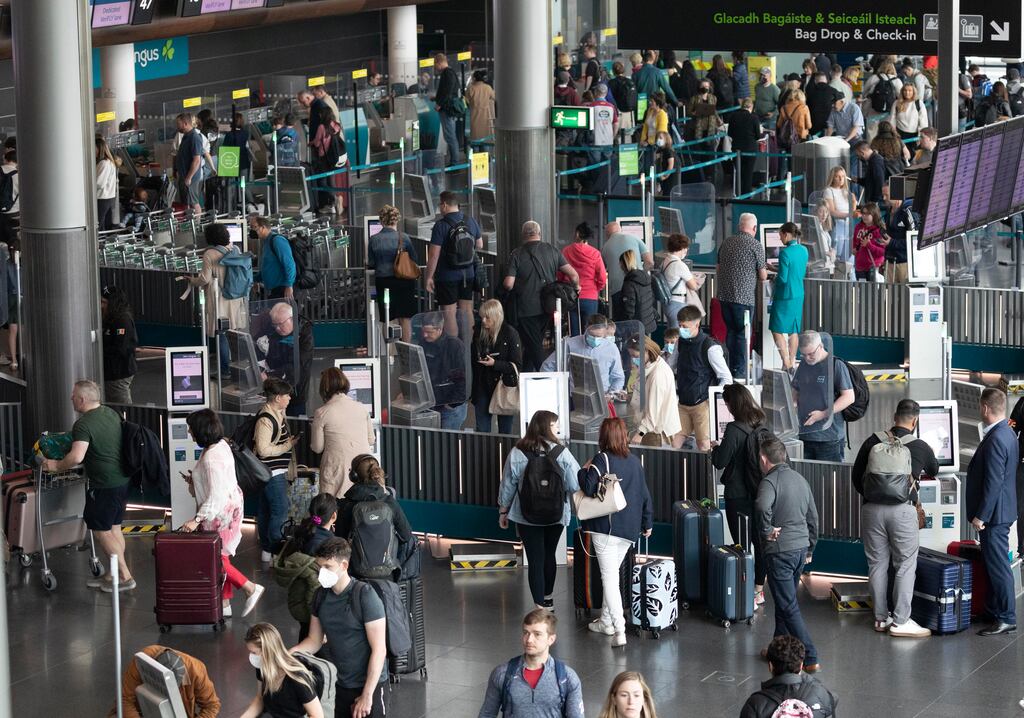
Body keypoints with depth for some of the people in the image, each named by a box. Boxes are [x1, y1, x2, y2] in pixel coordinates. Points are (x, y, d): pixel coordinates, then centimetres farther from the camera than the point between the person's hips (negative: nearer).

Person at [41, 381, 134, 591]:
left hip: (105, 485, -9)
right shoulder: (112, 414, 9)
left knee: (100, 531, 2)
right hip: (123, 479, 9)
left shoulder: (83, 425, -19)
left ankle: (125, 576, 3)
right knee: (113, 528, 16)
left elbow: (76, 457, -30)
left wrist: (56, 466, -13)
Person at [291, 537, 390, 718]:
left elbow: (379, 650, -17)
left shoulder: (365, 596, -17)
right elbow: (315, 640, 10)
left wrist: (367, 695, -18)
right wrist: (289, 653, -10)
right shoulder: (321, 595, 2)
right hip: (342, 687, 6)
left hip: (371, 687, -6)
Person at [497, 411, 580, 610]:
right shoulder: (562, 453, -12)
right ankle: (548, 598, 37)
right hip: (556, 517, 1)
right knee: (549, 556, 20)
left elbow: (507, 486, -2)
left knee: (536, 560, 2)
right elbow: (575, 485, -13)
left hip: (527, 517, -1)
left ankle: (541, 605, -2)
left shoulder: (516, 454, -10)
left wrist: (503, 511, 10)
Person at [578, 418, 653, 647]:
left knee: (609, 577, -6)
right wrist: (647, 523, 22)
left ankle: (619, 630, -15)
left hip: (606, 527, -6)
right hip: (630, 529, 6)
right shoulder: (635, 461, 8)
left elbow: (589, 488, -21)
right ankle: (606, 621, 31)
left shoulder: (602, 460, -11)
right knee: (613, 573, 21)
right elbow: (644, 494, 12)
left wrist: (584, 471, -1)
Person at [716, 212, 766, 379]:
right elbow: (763, 276, -5)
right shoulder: (756, 246, -8)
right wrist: (765, 270, 17)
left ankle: (732, 368, 21)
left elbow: (718, 269, 18)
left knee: (730, 330, 16)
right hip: (744, 296, -6)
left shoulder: (727, 243, 9)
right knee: (742, 334, 1)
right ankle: (739, 371, 2)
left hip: (724, 295, 6)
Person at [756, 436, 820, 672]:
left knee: (789, 607, -4)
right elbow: (813, 517, 18)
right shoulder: (800, 479, 12)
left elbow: (762, 507, -37)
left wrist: (766, 531, -20)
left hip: (781, 550, -8)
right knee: (784, 601, 21)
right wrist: (809, 549, 26)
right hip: (801, 547, 8)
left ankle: (810, 659, -7)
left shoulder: (770, 482, -14)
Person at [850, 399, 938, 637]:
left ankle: (881, 618, 17)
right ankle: (900, 621, 1)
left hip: (872, 509, 3)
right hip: (902, 510, -3)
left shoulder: (873, 441, 5)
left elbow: (856, 475, 10)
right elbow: (934, 472, 22)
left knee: (877, 564, 11)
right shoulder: (920, 447, 1)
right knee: (905, 565, 3)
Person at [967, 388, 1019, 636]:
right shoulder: (1008, 434, 10)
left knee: (998, 567, -4)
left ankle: (1006, 619, 1)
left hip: (994, 514, -10)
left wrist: (981, 516, -20)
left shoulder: (996, 440, -23)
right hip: (1000, 512, 10)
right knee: (993, 564, 18)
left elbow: (993, 482, -24)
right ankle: (993, 611, 27)